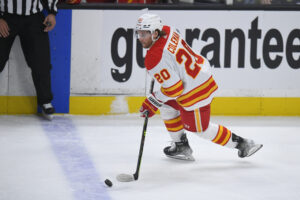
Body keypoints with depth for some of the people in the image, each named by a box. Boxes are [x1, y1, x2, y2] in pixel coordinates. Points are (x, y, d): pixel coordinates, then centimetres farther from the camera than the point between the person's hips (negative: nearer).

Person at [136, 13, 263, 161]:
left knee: (201, 129, 8)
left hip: (195, 92, -10)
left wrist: (153, 102, -11)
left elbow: (173, 89, -24)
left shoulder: (155, 60, -26)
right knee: (167, 105, 22)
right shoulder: (167, 31, -3)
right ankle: (181, 146, 28)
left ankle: (241, 143, 17)